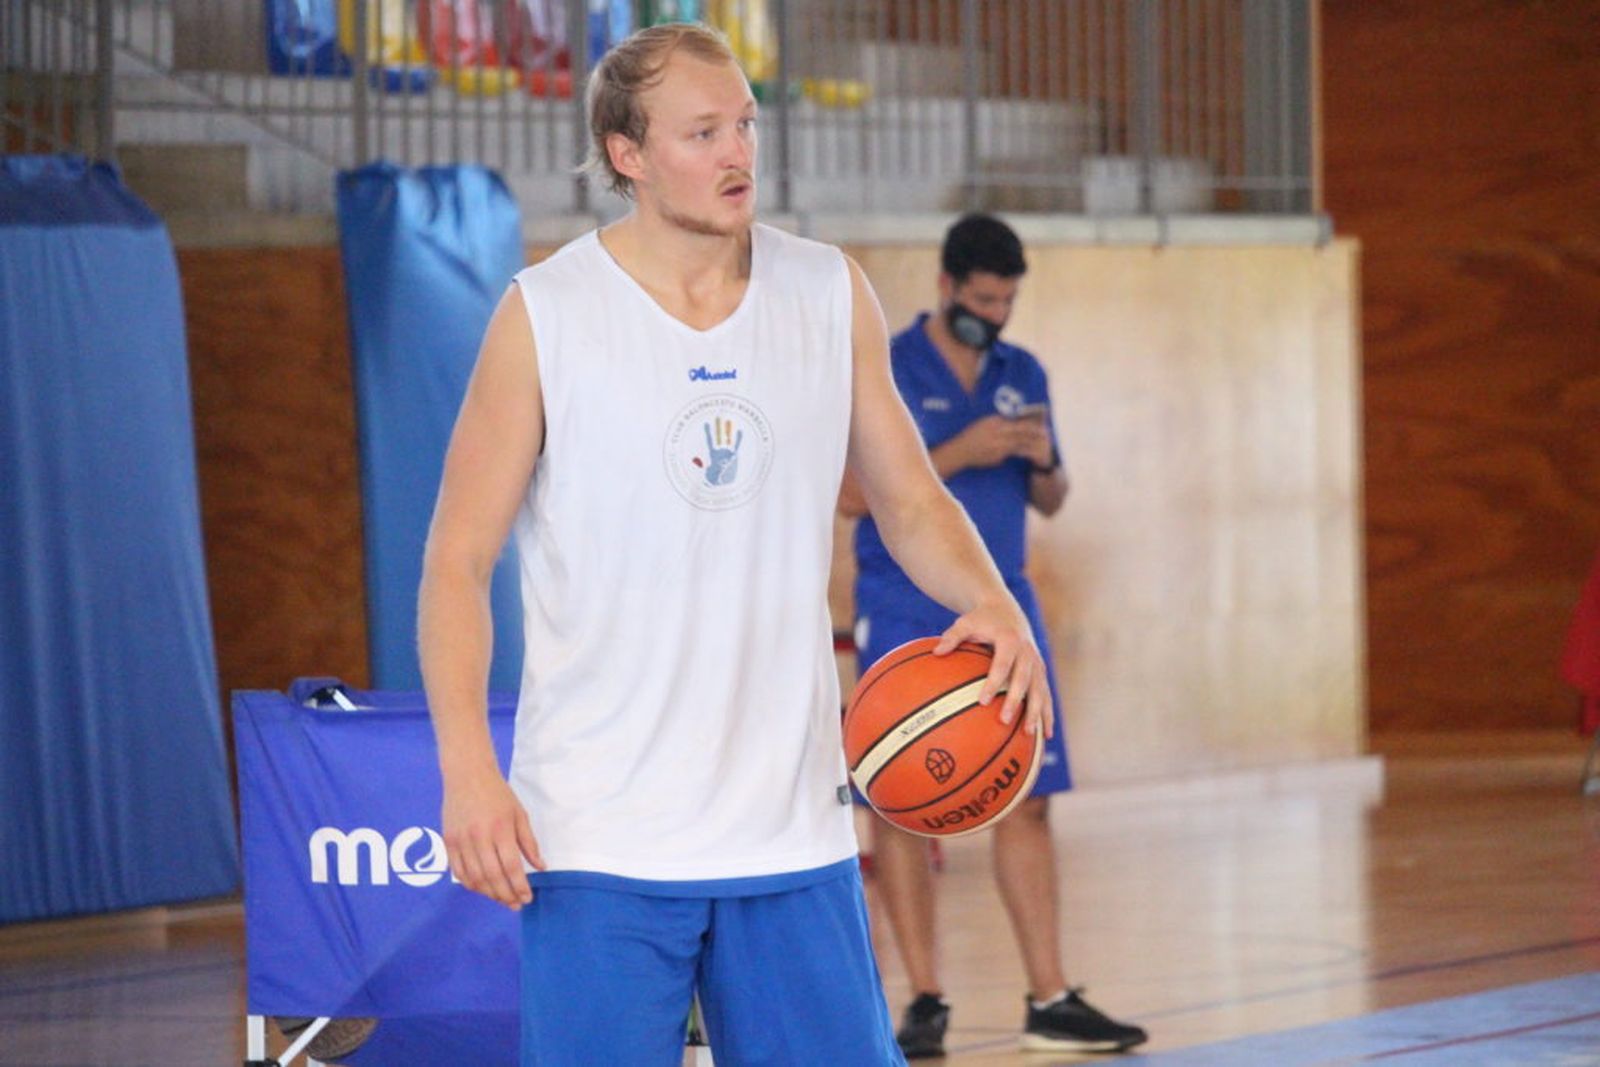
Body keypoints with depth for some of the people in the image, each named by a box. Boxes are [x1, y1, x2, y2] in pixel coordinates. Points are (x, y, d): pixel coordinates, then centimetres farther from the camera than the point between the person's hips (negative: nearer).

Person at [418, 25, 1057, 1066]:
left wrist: (992, 604, -7)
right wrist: (469, 771, -13)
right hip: (599, 842, -3)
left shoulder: (833, 296, 6)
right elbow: (459, 557, -2)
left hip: (792, 825, 3)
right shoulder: (545, 317, -4)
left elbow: (911, 500, 14)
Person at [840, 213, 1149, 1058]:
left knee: (1027, 799, 0)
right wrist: (958, 454, -18)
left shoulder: (1023, 376, 11)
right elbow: (849, 493, -12)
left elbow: (1049, 503, 16)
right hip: (906, 616, -4)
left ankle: (1050, 1000, 3)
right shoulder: (885, 372, -5)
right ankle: (926, 1001, 6)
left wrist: (1045, 464, -6)